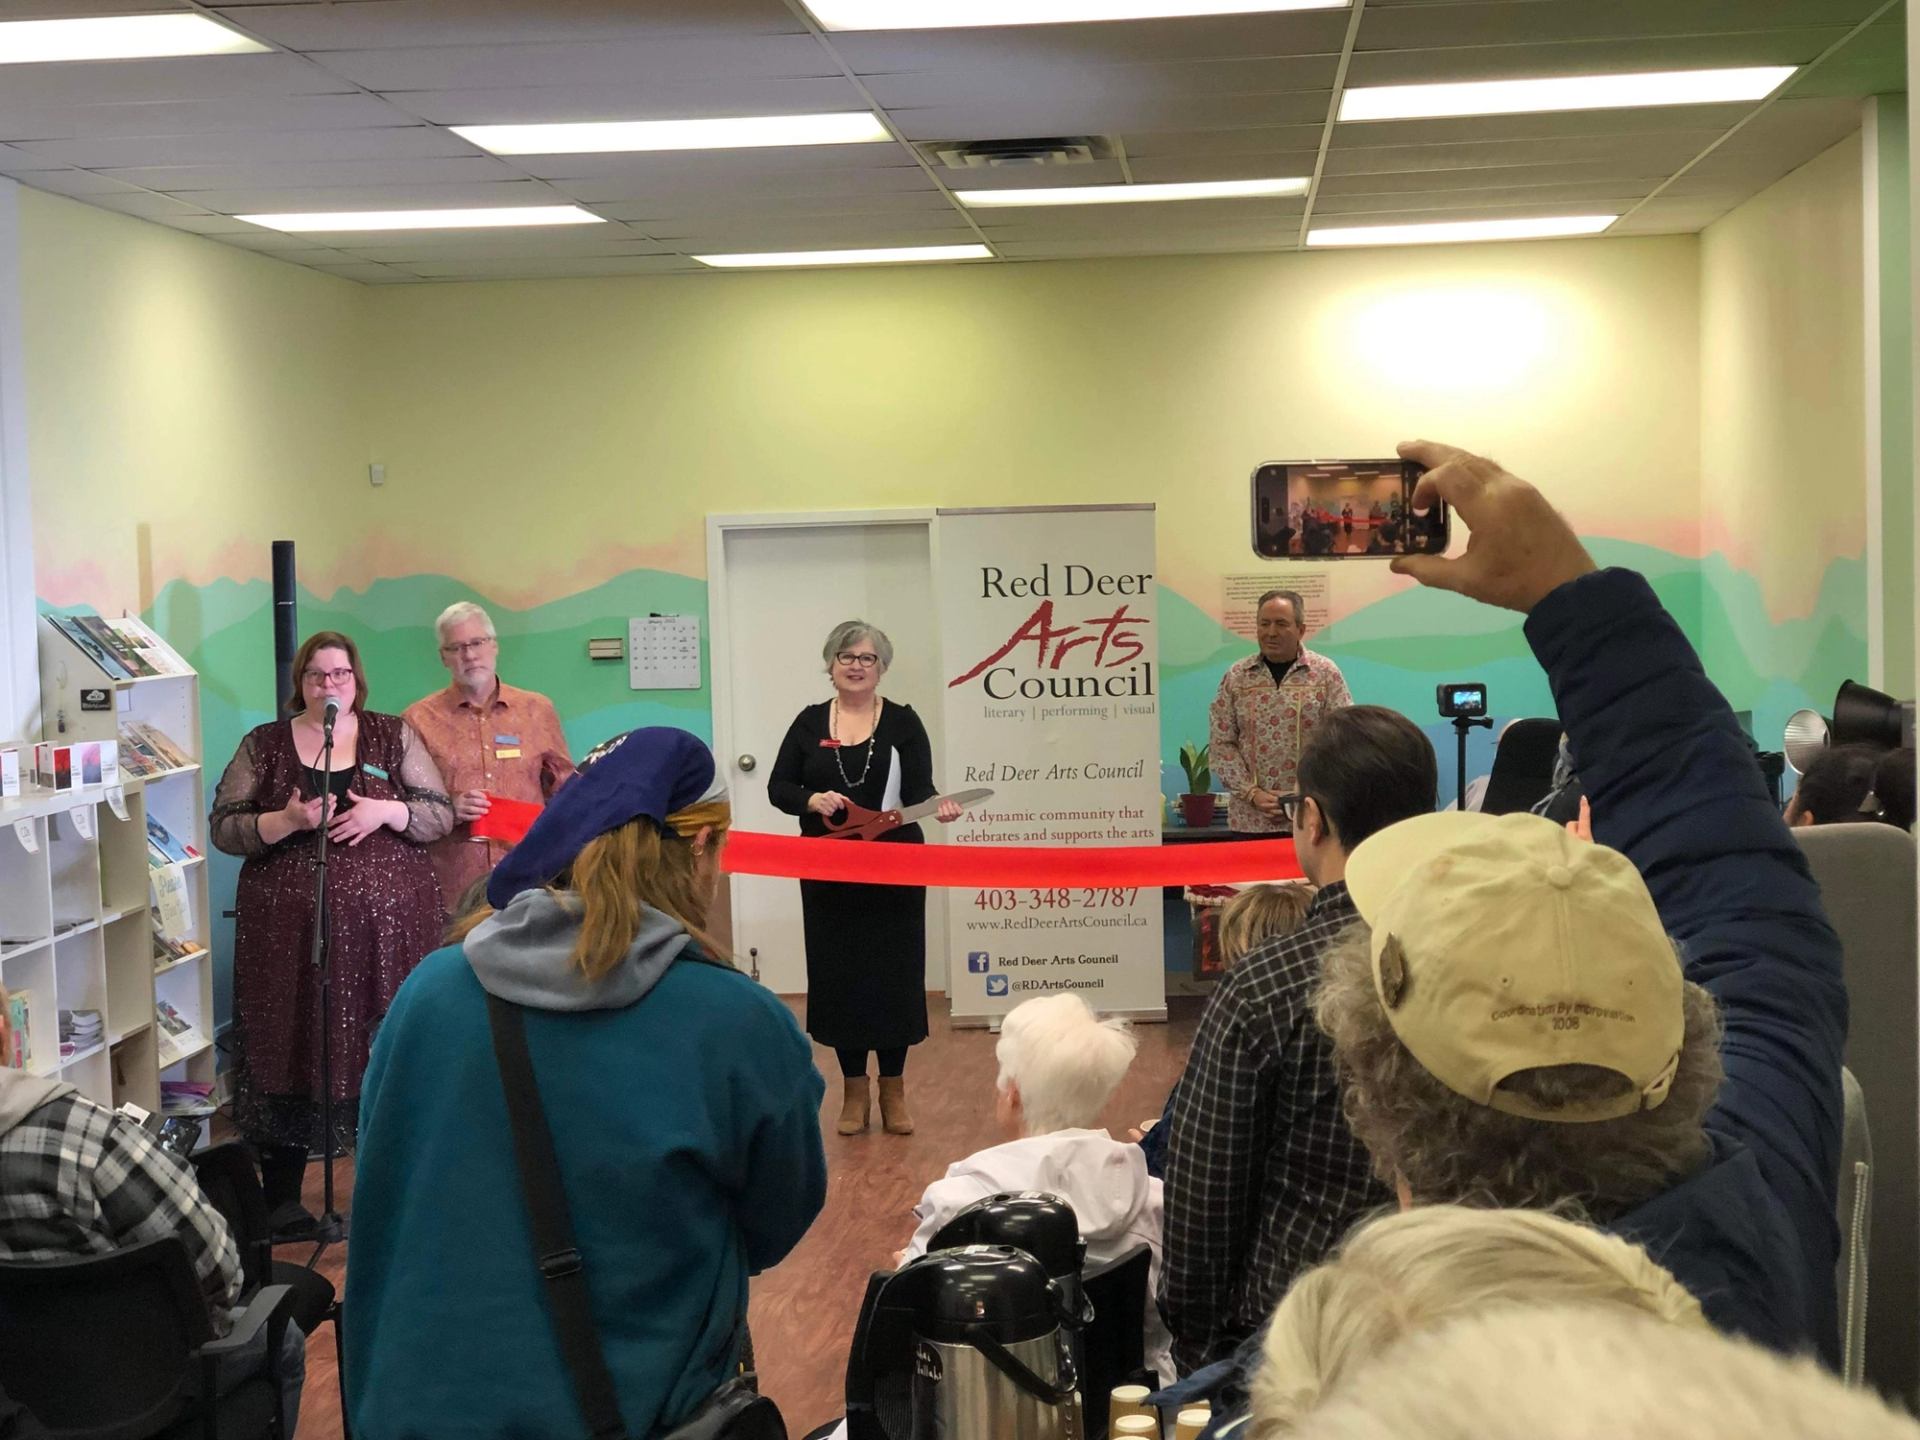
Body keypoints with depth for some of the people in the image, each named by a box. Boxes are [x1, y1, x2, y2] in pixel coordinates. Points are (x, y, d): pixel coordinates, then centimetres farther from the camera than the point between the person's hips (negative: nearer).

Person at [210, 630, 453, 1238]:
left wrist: (386, 811, -12)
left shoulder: (393, 736, 9)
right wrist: (286, 820, -13)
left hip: (386, 923, 0)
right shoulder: (264, 745, 8)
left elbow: (441, 813, 6)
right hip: (288, 928, 0)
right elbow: (224, 828, 3)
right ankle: (281, 1198, 10)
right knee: (290, 1050, 0)